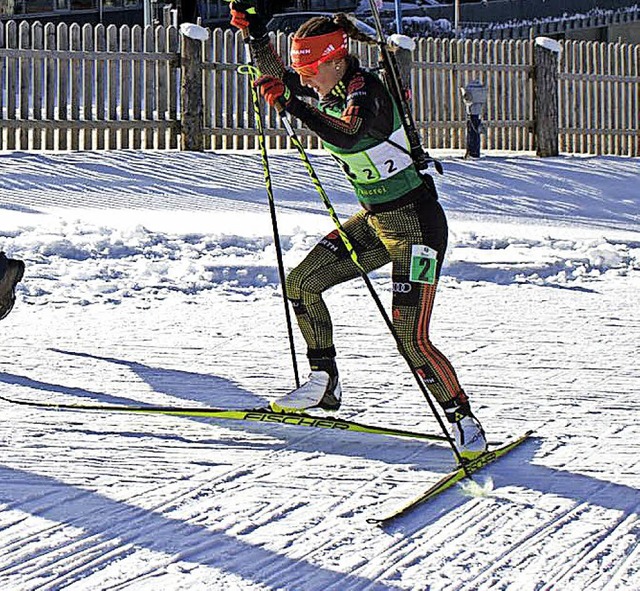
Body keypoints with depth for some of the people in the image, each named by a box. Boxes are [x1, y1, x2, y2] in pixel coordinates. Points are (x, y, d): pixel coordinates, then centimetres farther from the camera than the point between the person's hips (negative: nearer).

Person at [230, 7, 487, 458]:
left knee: (411, 339, -14)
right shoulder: (328, 91, 2)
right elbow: (277, 75, 16)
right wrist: (255, 32, 1)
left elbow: (349, 134, -44)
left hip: (417, 222, -9)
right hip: (374, 219, 9)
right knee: (301, 284, 8)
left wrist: (293, 106, -54)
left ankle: (464, 421, 0)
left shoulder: (365, 92, -23)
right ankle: (324, 386, 20)